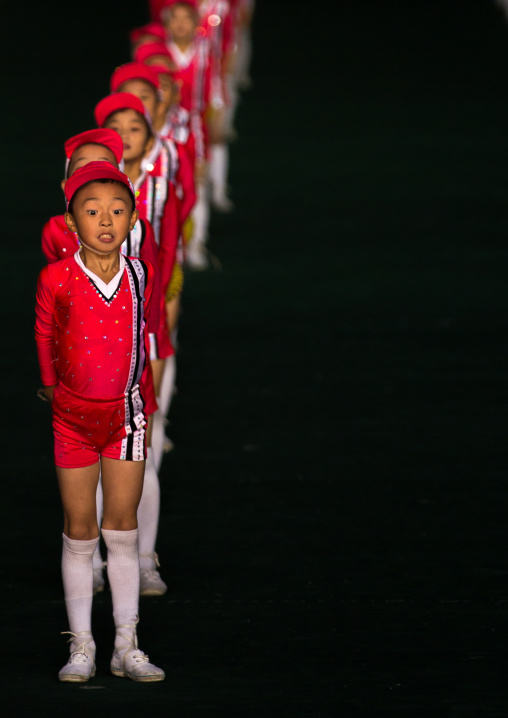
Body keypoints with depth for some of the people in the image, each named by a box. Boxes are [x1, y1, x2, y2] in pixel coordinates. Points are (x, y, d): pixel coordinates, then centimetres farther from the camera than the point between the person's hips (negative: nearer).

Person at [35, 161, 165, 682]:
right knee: (79, 531, 3)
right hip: (72, 414, -1)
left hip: (125, 411, 2)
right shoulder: (56, 279, -12)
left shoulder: (141, 276, -5)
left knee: (123, 529, 4)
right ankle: (81, 648, 8)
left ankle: (126, 648, 8)